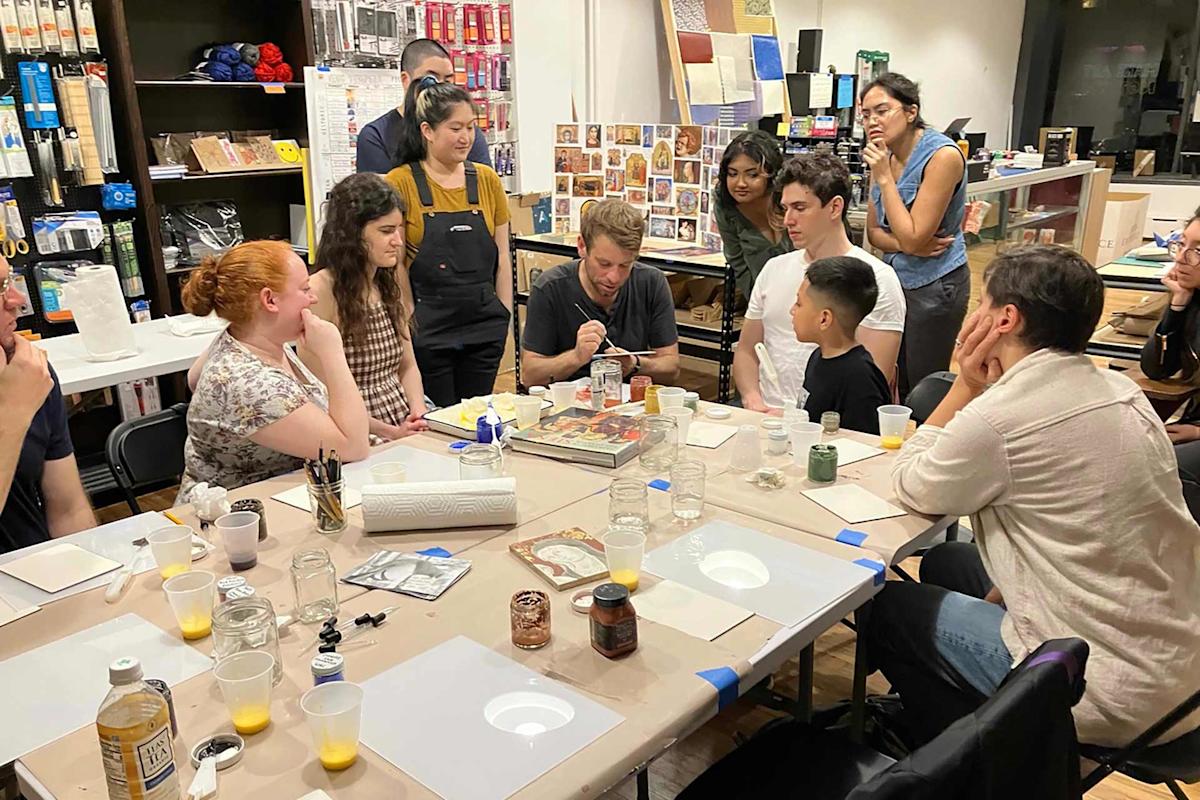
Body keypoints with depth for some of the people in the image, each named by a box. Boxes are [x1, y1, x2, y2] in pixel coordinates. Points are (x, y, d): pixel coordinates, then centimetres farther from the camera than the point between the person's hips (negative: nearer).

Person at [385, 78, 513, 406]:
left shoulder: (487, 180, 7)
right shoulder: (400, 183, -5)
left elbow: (502, 256, 9)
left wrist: (504, 319, 5)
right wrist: (410, 325, -8)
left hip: (485, 330, 4)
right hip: (428, 330, -3)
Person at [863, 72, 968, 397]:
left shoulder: (942, 156, -19)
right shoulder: (885, 154, 2)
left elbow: (913, 237, -22)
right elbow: (873, 231, 7)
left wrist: (884, 178, -21)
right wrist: (908, 247, -14)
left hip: (935, 284, -7)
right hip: (897, 278, 7)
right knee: (901, 385, 13)